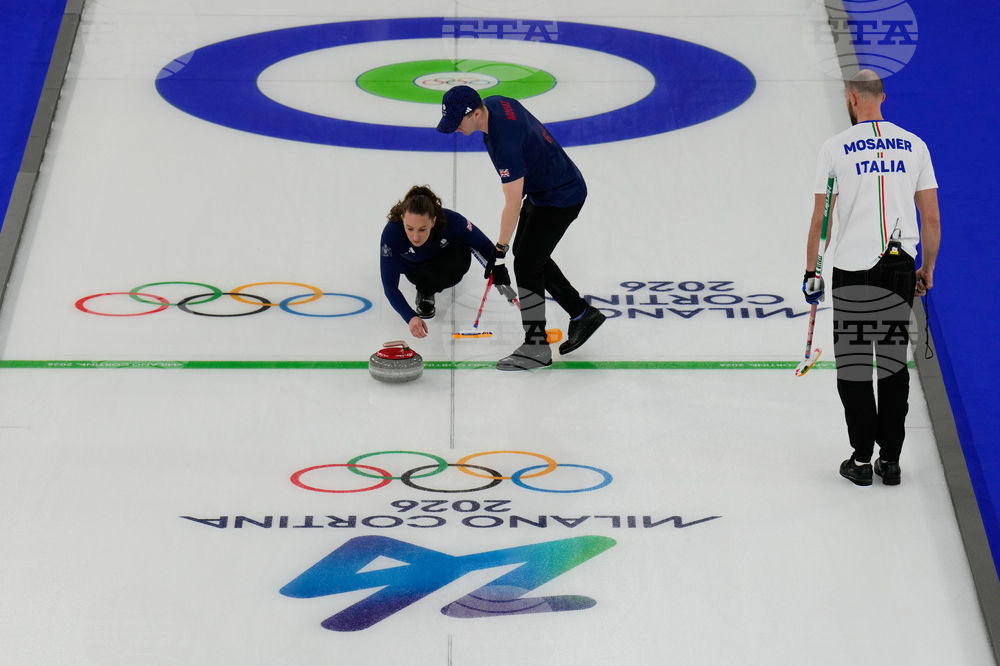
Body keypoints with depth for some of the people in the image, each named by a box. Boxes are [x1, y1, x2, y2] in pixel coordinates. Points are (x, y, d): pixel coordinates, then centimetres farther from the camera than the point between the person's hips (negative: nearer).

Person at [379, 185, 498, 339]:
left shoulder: (451, 220, -38)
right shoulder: (392, 233, -39)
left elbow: (484, 245, -18)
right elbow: (390, 287, -37)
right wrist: (410, 317, -51)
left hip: (446, 252, 0)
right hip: (414, 266, 0)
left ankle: (426, 291, -3)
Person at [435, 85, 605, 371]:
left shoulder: (505, 142, -34)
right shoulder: (495, 103, -6)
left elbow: (513, 203, -30)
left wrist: (499, 252, -24)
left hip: (561, 198, -10)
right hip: (542, 188, 10)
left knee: (526, 264, -9)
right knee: (527, 253, 17)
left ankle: (536, 347, 1)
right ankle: (582, 313, 26)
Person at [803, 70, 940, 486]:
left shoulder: (836, 147, -3)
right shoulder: (913, 145, 6)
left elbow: (820, 219, -2)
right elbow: (932, 218, 6)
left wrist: (810, 273, 7)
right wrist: (928, 268, 17)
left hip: (854, 269, -3)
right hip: (901, 267, 3)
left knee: (854, 363, 7)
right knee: (894, 361, 12)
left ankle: (862, 460, 10)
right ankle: (890, 460, 17)